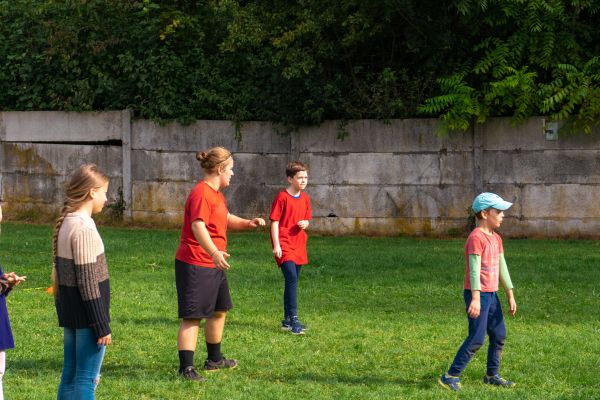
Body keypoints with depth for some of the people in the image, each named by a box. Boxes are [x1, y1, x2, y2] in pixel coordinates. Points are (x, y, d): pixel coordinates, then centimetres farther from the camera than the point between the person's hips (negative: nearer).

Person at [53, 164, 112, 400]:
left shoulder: (65, 223, 10)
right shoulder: (84, 228, -18)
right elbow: (88, 282, -19)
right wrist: (102, 326, -16)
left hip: (70, 312, 9)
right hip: (87, 314, -9)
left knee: (70, 376, 13)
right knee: (87, 379, -5)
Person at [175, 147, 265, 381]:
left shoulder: (216, 194, 15)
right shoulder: (201, 193, -18)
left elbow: (226, 219, 32)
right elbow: (198, 226, -31)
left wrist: (247, 223, 13)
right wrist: (215, 253, -44)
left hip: (213, 265, 11)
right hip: (195, 265, -11)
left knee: (219, 310, 21)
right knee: (192, 317, -10)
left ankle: (214, 360, 36)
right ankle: (186, 369, -10)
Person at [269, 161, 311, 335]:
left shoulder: (305, 198, 10)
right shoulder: (282, 197, -11)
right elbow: (275, 222, -10)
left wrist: (305, 224, -4)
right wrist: (276, 245, -16)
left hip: (299, 246, 8)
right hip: (284, 245, -7)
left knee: (292, 281, 12)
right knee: (292, 278, -20)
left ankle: (287, 321, 20)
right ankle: (293, 320, -21)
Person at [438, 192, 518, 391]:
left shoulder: (496, 238, 13)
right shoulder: (476, 238, -15)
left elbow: (502, 268, 18)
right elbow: (474, 269, -24)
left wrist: (510, 295, 16)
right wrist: (476, 298, -31)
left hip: (491, 295, 9)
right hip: (477, 295, -9)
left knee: (499, 335, 13)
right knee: (477, 339, -11)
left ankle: (492, 375, 26)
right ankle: (450, 377, -6)